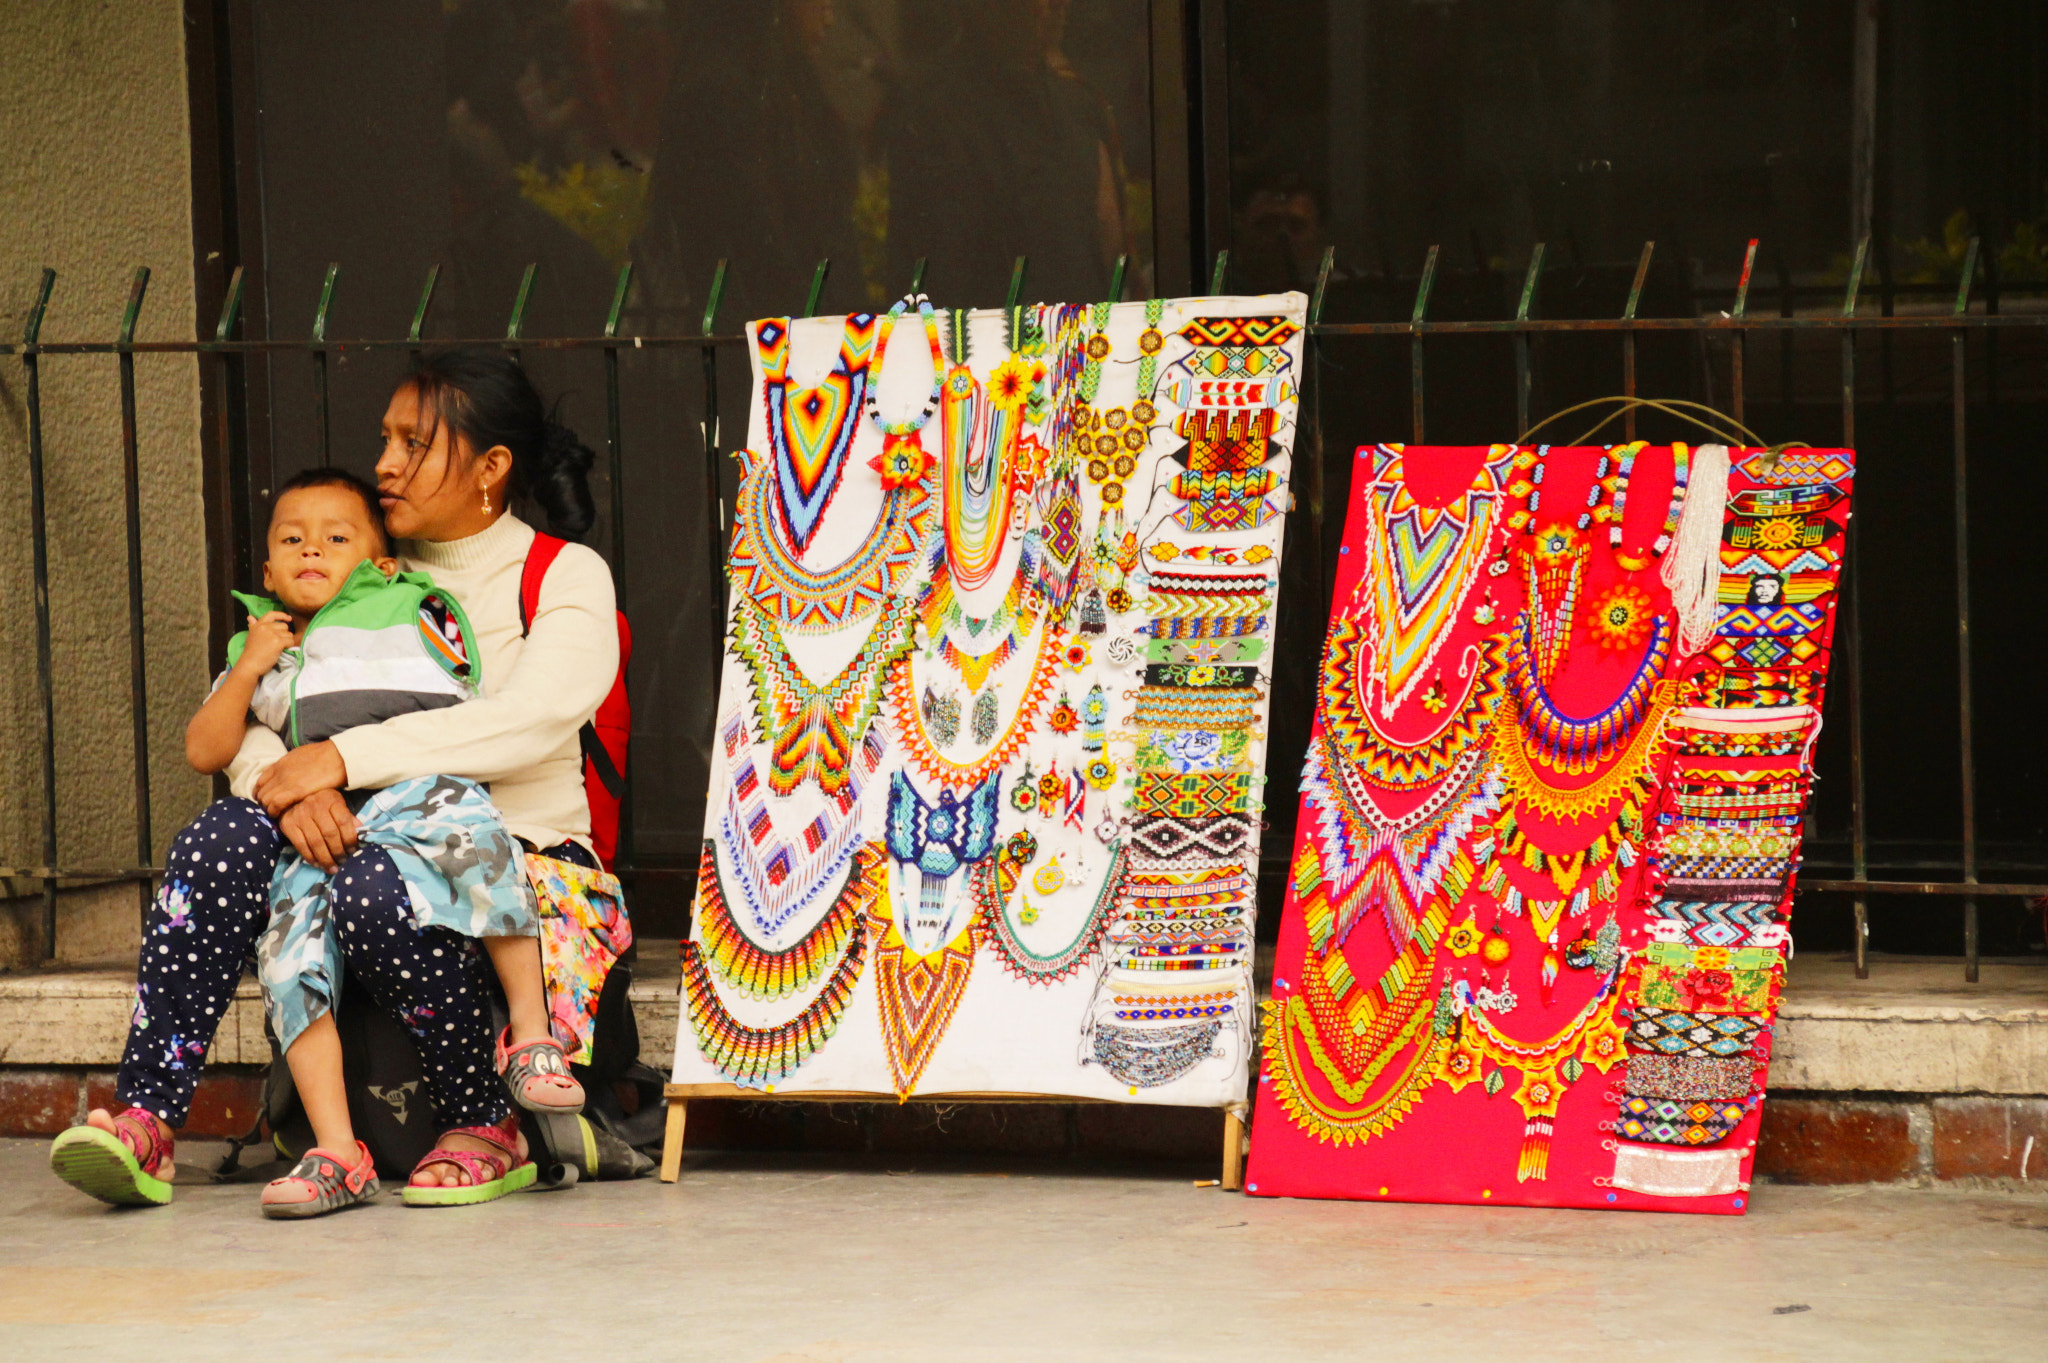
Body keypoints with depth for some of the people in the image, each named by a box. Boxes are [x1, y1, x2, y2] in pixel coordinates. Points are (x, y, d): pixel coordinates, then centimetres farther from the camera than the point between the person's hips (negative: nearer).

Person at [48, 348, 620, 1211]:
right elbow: (235, 717, 8)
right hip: (376, 834, 5)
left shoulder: (565, 576, 1)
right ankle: (143, 1122, -30)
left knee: (376, 888, -37)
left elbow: (532, 720, -19)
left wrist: (345, 758, -24)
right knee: (221, 841, -25)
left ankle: (486, 1129, -17)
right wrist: (281, 783, -18)